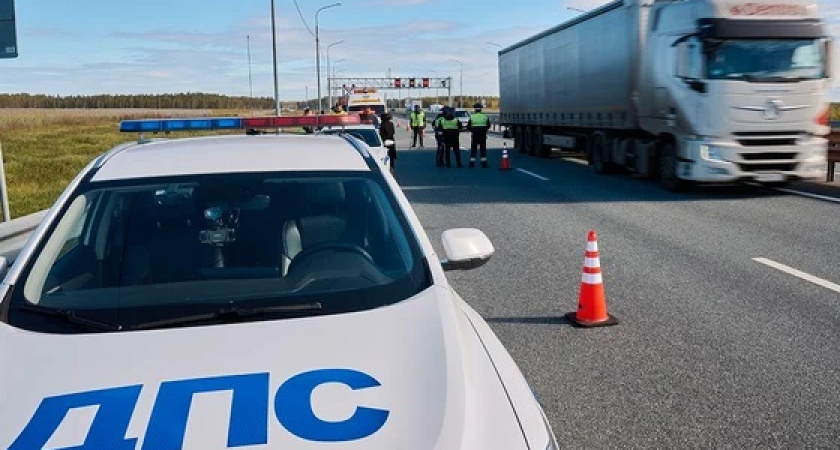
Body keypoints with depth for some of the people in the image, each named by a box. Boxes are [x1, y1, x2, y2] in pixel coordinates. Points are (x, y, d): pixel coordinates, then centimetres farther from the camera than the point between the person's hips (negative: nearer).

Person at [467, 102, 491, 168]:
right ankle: (484, 164, 7)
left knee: (473, 149, 6)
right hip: (483, 136, 1)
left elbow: (468, 127, -4)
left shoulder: (472, 117, -7)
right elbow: (488, 126, 5)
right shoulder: (485, 117, -2)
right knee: (483, 149, 8)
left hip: (474, 135, -1)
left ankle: (472, 164, 4)